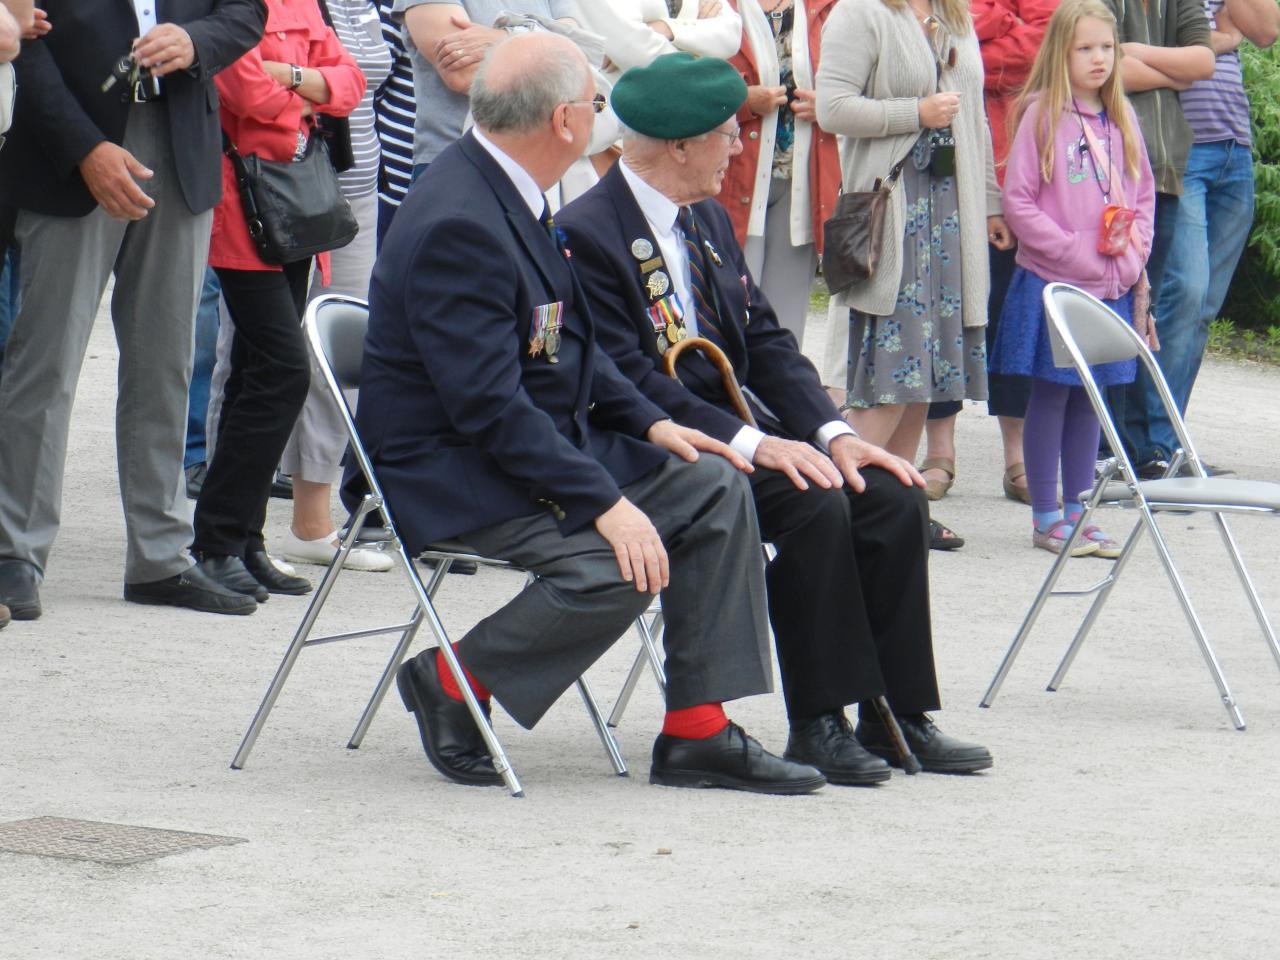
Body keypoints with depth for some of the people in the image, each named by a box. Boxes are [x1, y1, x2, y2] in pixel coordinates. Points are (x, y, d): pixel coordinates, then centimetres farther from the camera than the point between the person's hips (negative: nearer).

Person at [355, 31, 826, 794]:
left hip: (545, 438, 10)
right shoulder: (456, 224, -25)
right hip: (451, 470, -10)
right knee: (615, 566, -28)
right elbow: (488, 405, -28)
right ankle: (451, 682, -4)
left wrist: (649, 421, 6)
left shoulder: (508, 190, 7)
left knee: (716, 491, 0)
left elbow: (570, 343, 19)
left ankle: (698, 732, 0)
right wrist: (604, 502, -29)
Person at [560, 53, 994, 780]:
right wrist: (751, 443, -27)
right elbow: (627, 381, -20)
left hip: (743, 434, 8)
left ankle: (896, 716, -6)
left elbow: (766, 341, 13)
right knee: (813, 504, -30)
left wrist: (833, 433, -4)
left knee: (893, 497, -11)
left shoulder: (711, 221, 15)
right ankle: (819, 725, -21)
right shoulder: (589, 234, -14)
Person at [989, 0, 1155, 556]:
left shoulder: (1121, 120, 9)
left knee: (1089, 398, 10)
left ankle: (1076, 510, 18)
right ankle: (1045, 518, 7)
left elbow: (1144, 196, 14)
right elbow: (1018, 202, -9)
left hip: (1110, 286, 5)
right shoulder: (1042, 115, -7)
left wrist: (1130, 251, -3)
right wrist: (1077, 251, -14)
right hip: (1052, 281, -5)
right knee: (1050, 395, 0)